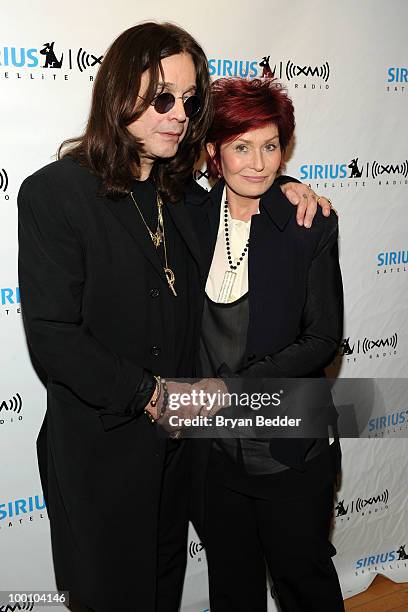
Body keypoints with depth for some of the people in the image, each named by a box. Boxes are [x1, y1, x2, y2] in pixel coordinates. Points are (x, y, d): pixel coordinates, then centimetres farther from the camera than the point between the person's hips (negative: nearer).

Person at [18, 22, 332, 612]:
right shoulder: (53, 193, -17)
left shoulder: (180, 192, 3)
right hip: (101, 446, -6)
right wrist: (151, 394, -21)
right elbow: (51, 336, -21)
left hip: (176, 439, 6)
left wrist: (280, 186, 1)